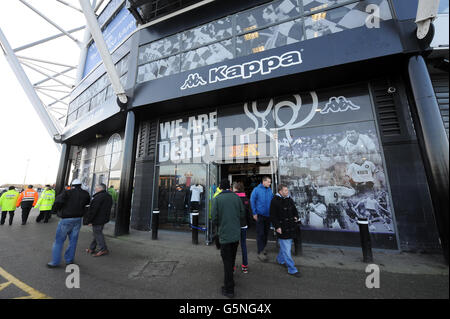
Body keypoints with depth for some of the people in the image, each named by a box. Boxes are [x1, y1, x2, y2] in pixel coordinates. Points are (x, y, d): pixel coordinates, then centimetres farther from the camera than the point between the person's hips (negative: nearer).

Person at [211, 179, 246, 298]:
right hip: (236, 234, 4)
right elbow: (242, 214, 2)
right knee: (232, 258, 24)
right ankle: (229, 280, 44)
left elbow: (214, 217, -12)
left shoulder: (217, 199, -12)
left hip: (224, 234, -4)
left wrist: (216, 228, 8)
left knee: (227, 261, 10)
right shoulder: (237, 197, -3)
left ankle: (229, 289, 21)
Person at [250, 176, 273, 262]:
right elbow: (252, 201, -7)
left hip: (268, 215, 5)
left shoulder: (270, 190, 4)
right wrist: (254, 213, -9)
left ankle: (263, 248, 35)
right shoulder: (257, 189, -9)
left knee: (266, 233, 16)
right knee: (260, 234, -2)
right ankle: (260, 252, 8)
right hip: (260, 215, -5)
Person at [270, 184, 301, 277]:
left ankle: (280, 259, 43)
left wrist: (295, 216, 6)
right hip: (282, 229, -7)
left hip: (290, 227, 8)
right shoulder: (275, 201, -16)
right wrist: (277, 227, -17)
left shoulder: (289, 199, 7)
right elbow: (273, 216, -15)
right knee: (286, 249, 1)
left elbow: (294, 210, 23)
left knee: (285, 246, 22)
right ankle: (292, 269, 15)